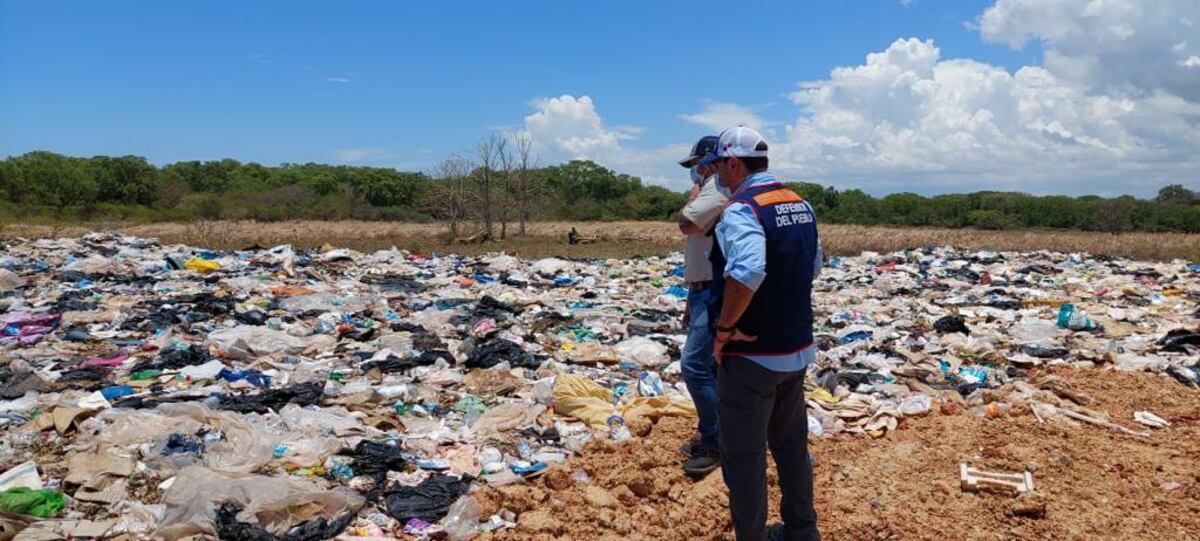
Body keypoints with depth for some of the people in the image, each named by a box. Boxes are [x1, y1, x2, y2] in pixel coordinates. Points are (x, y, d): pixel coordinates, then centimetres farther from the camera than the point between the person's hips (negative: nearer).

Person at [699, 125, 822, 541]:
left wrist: (725, 327, -25)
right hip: (797, 350, 9)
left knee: (744, 457, 6)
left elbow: (746, 272, -38)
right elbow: (815, 265, 20)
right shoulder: (800, 205, 7)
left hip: (751, 355, -9)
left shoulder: (740, 210, -20)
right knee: (792, 446, 22)